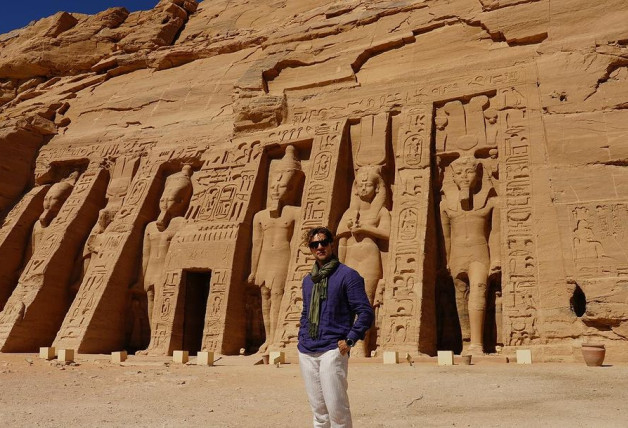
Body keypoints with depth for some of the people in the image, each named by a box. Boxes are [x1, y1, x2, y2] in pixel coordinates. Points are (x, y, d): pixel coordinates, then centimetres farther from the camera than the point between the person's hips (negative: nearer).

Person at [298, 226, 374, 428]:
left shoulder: (347, 275, -3)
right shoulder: (308, 280, 17)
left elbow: (366, 312, -6)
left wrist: (349, 340, -14)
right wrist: (301, 339, 14)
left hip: (332, 351, -6)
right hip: (306, 352, 6)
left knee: (336, 407, -10)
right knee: (318, 410, 10)